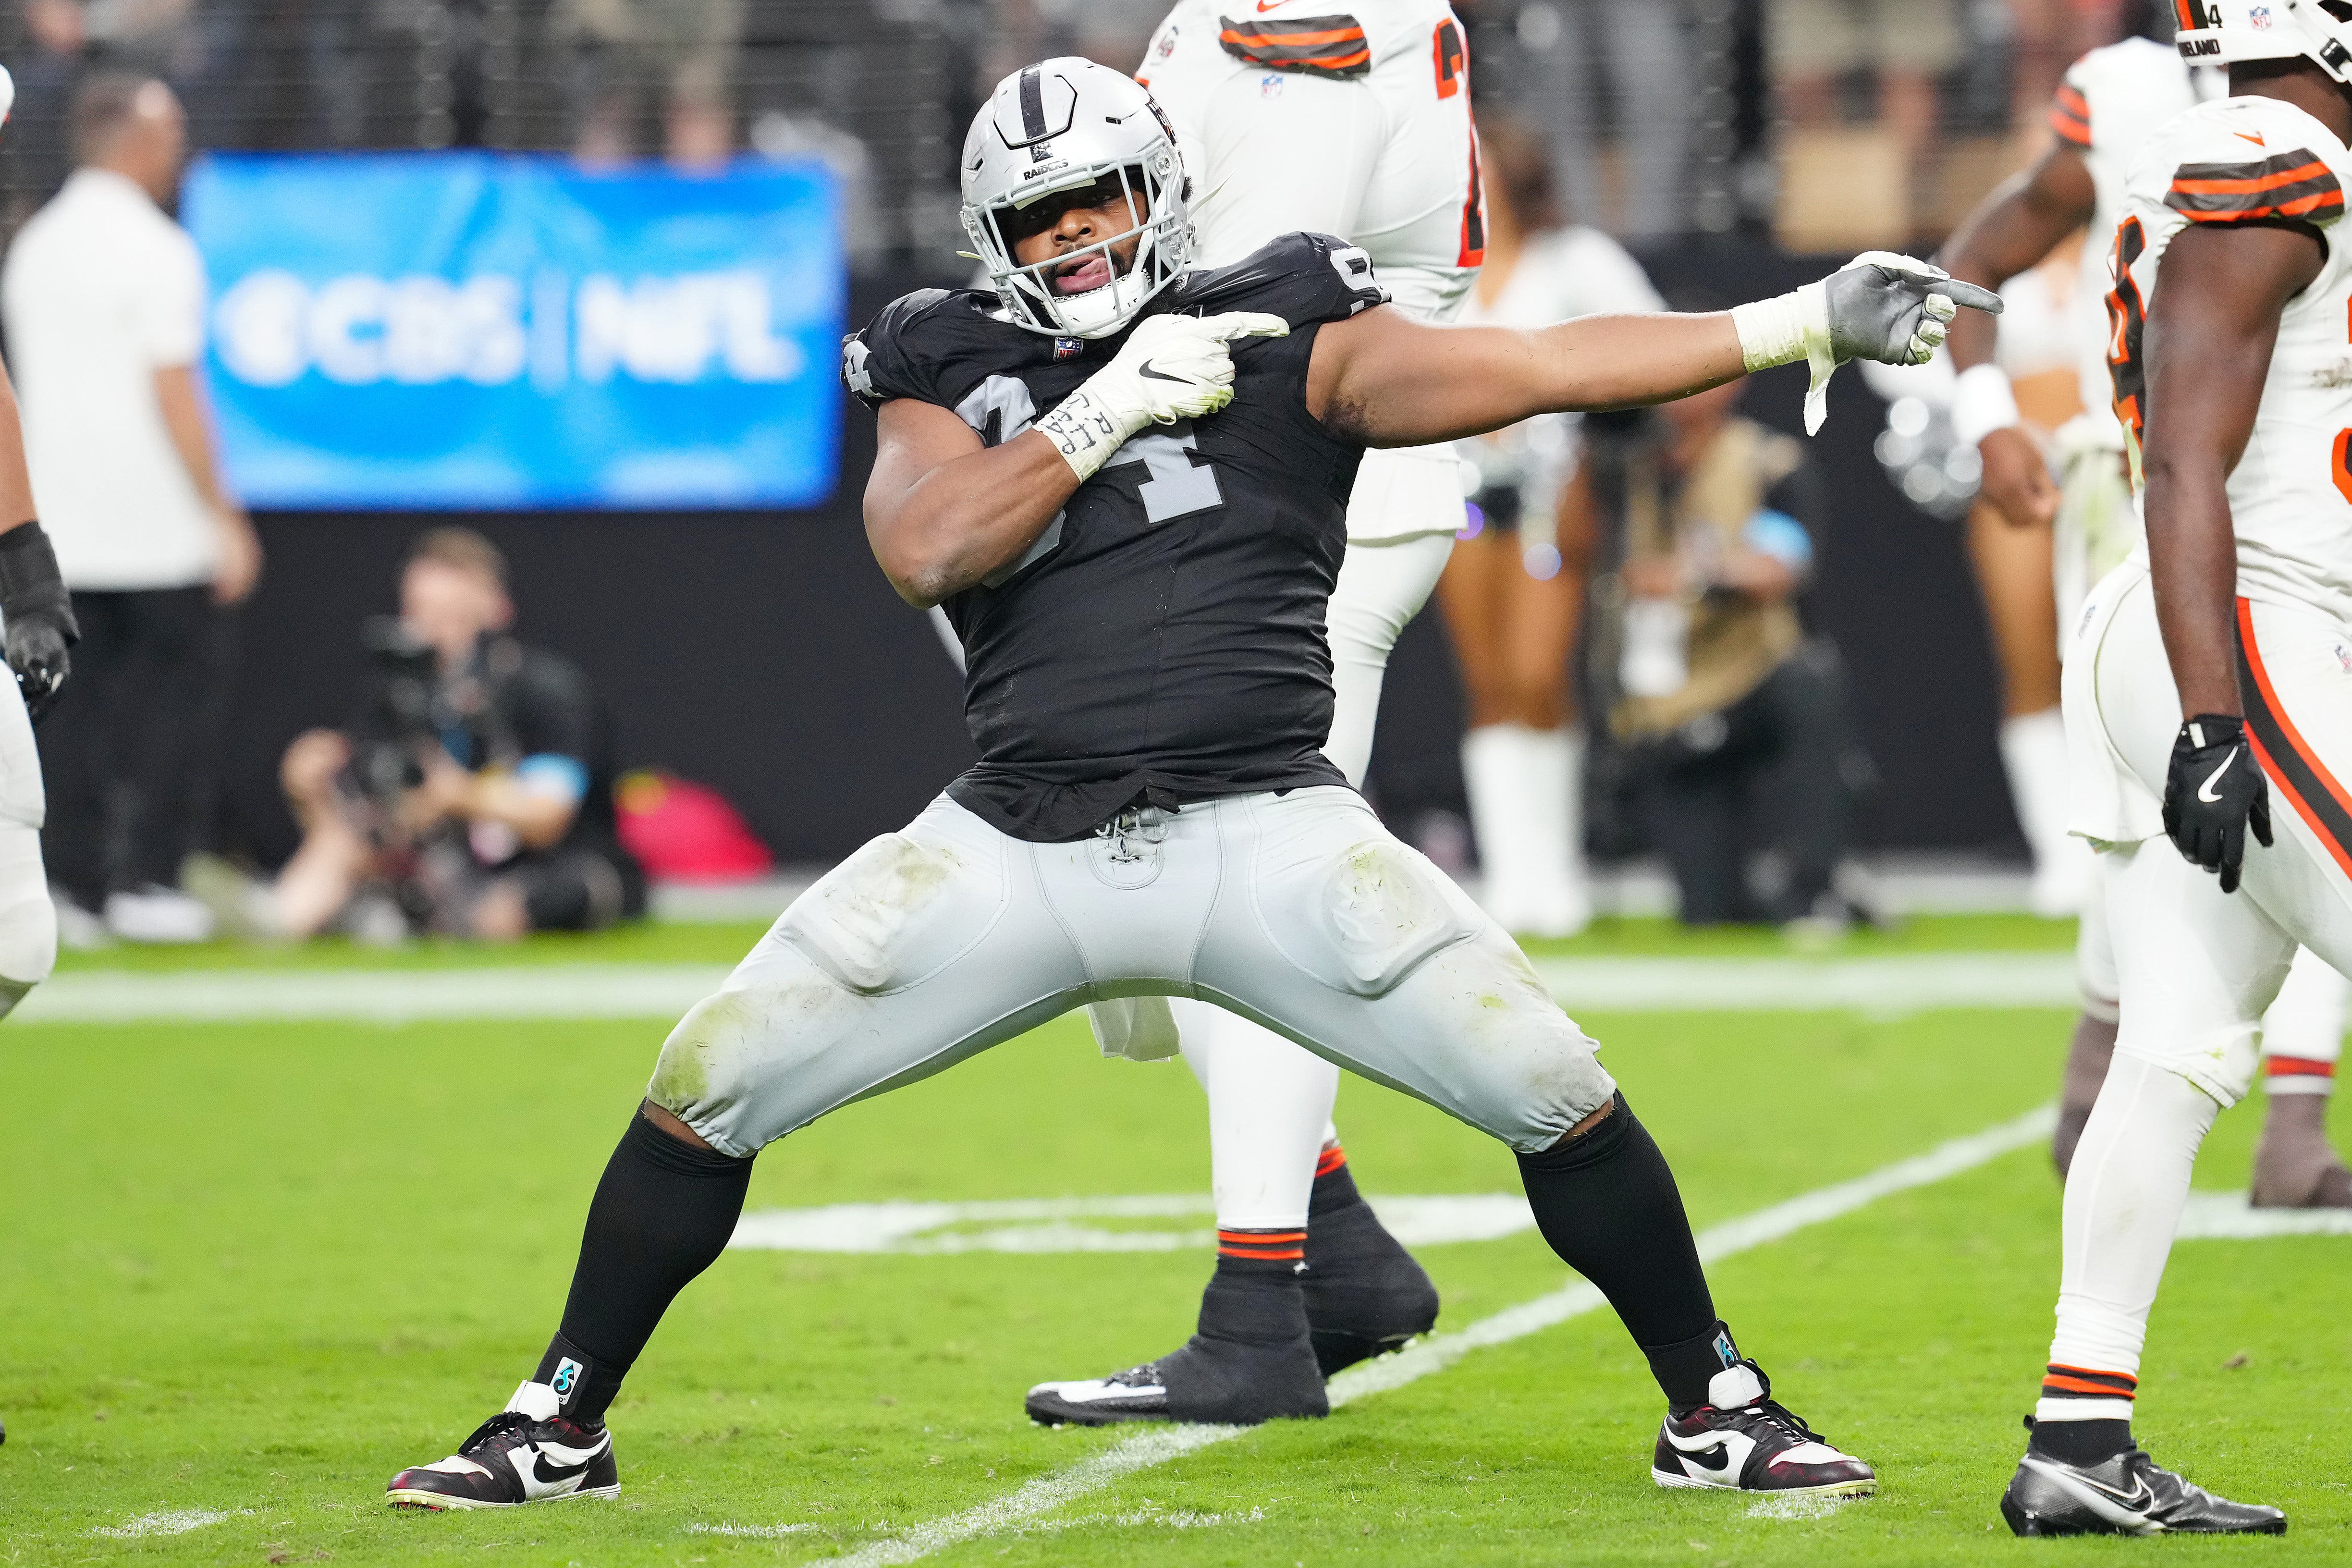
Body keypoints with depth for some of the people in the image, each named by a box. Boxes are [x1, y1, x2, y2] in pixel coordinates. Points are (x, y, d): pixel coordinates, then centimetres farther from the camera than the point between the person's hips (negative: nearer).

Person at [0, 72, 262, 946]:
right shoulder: (156, 251, -12)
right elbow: (173, 396, -16)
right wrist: (223, 515, -13)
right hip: (155, 530, -7)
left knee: (75, 701, 7)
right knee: (168, 693, 1)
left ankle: (75, 883, 4)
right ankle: (146, 881, -2)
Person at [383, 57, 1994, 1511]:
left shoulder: (1282, 337, 4)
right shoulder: (953, 370, 10)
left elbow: (1526, 368, -4)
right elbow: (924, 550, -8)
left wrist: (1801, 323, -12)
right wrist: (1104, 414, -12)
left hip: (1263, 837, -1)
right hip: (1017, 846, 1)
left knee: (1554, 1092, -11)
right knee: (709, 1087, -4)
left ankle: (1715, 1409, 9)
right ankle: (561, 1423, 14)